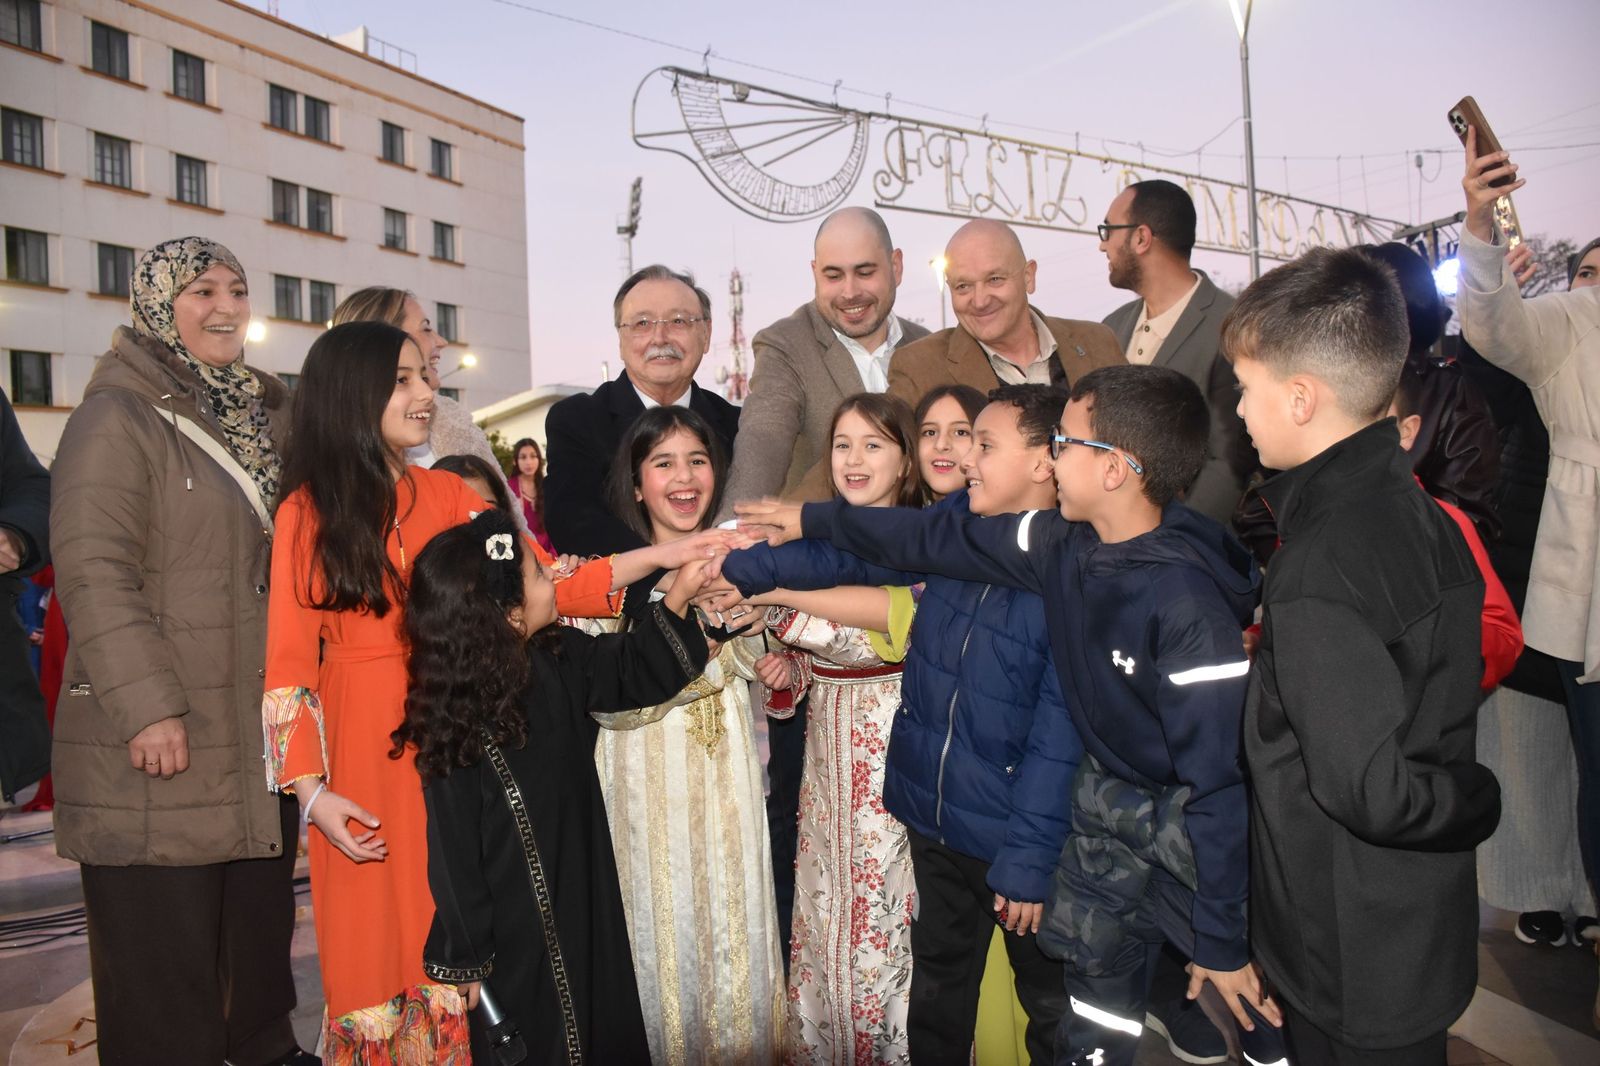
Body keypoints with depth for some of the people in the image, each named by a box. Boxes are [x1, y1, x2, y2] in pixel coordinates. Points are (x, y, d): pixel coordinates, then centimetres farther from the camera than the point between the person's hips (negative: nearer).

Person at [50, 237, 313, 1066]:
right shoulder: (118, 416, -8)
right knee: (165, 943, 4)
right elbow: (94, 571, -17)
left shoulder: (267, 414, 13)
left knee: (262, 918, 18)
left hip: (264, 733, 7)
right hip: (162, 744, -6)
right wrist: (147, 708, -22)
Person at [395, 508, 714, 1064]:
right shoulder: (456, 724, -26)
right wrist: (466, 958, -9)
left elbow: (633, 669, 8)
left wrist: (678, 597, -6)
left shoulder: (561, 661, -8)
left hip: (586, 907, 7)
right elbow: (452, 855, -18)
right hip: (516, 938, -6)